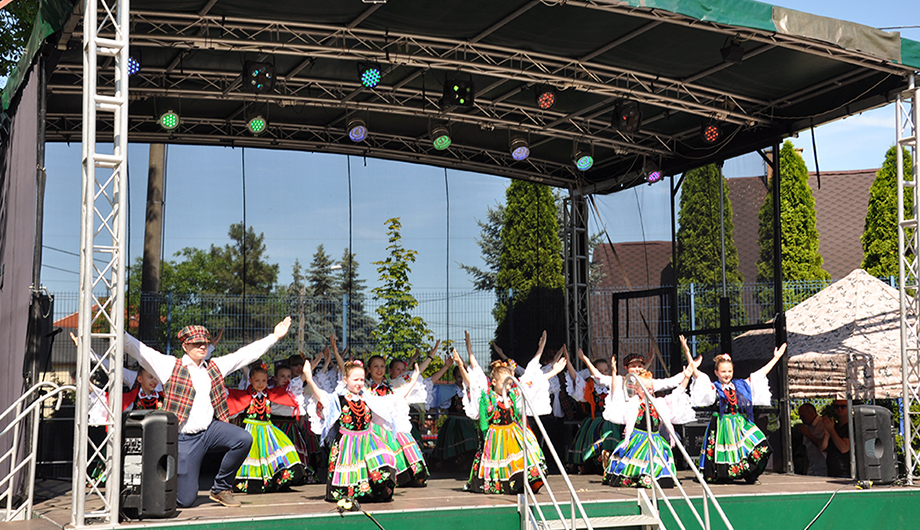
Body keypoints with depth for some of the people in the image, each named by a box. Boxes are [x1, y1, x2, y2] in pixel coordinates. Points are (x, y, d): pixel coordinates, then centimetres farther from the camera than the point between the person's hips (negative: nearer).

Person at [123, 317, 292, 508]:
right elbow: (139, 350, -10)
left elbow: (246, 354, 15)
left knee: (244, 439, -23)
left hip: (210, 429, 5)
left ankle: (221, 488, -2)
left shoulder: (215, 367, 13)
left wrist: (274, 337, 14)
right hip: (185, 439, -5)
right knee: (185, 500, -8)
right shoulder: (170, 366, -2)